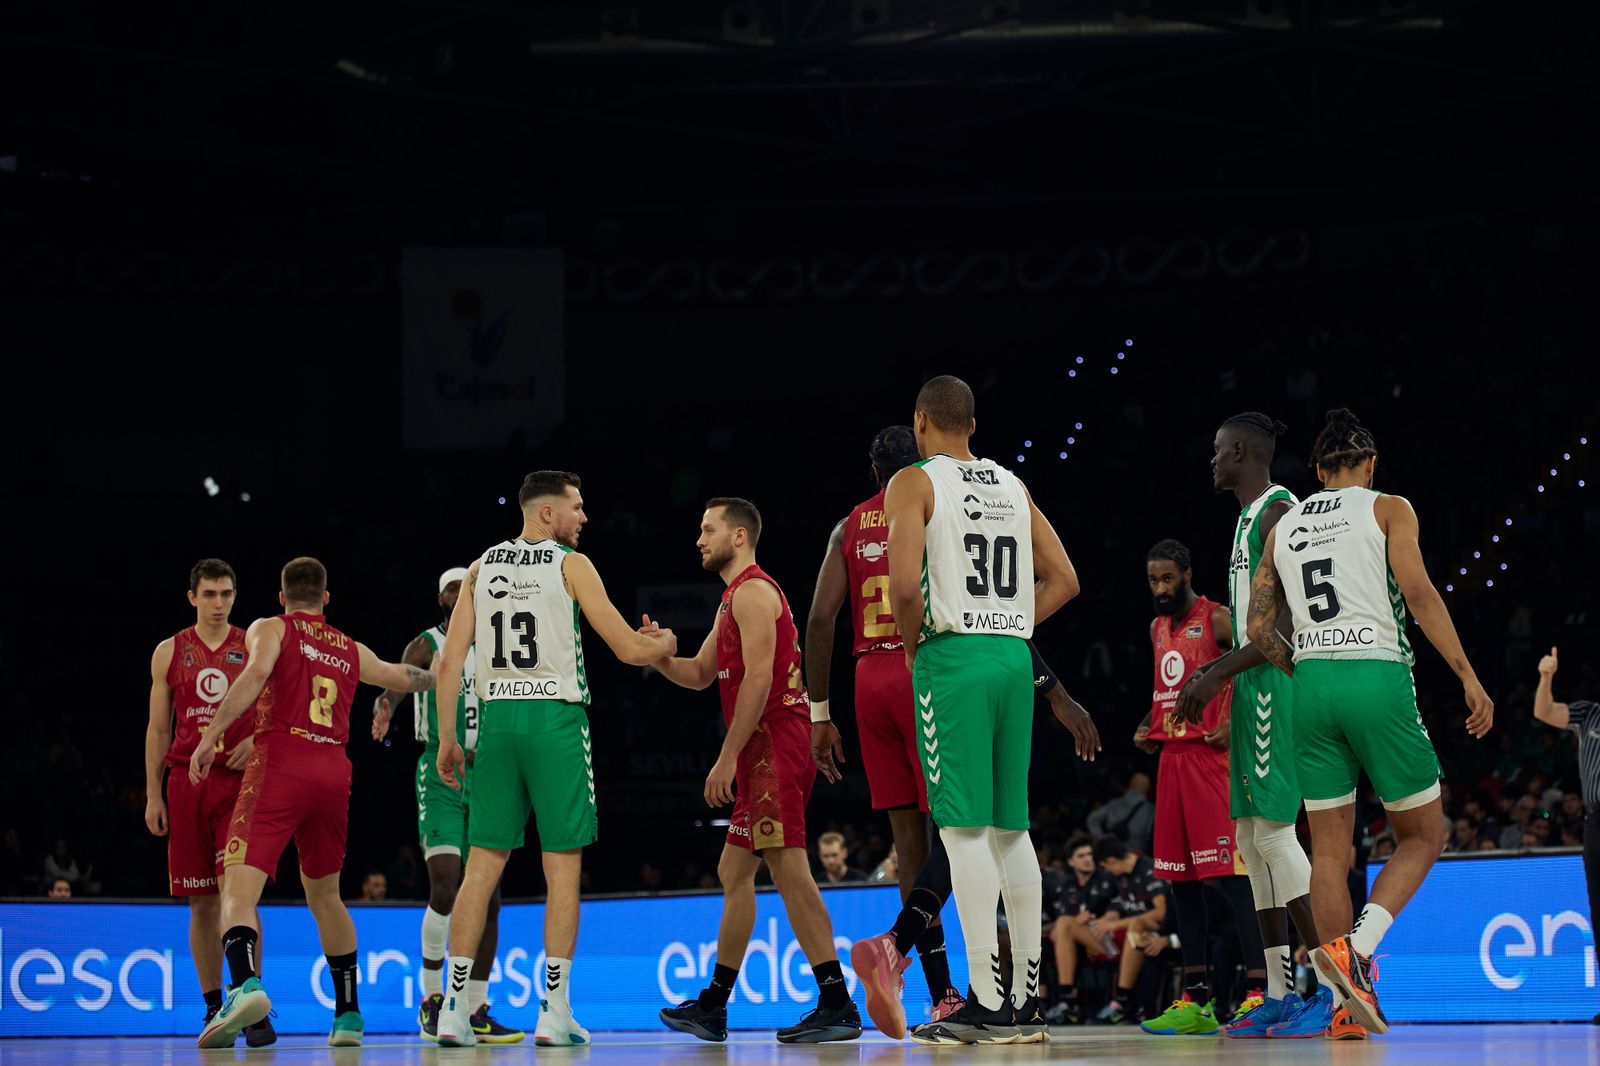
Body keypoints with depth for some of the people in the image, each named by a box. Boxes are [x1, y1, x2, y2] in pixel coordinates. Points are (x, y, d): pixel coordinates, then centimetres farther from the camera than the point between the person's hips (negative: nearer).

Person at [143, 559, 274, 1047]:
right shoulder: (169, 653, 11)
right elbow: (158, 730, 13)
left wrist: (256, 741, -12)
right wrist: (153, 794, 7)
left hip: (240, 781, -2)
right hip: (188, 782, 2)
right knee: (202, 902, 4)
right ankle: (213, 1008, 12)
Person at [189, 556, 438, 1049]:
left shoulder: (270, 629, 10)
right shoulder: (352, 650, 23)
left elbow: (255, 675, -12)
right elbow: (409, 679, 40)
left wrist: (210, 736, -17)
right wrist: (438, 676, 62)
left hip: (280, 765, -4)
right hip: (334, 772, 5)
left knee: (239, 888, -13)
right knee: (324, 895, 21)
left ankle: (245, 985, -40)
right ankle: (348, 1015, 23)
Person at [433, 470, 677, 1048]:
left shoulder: (482, 567, 11)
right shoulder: (571, 564, -1)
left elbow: (449, 661, 7)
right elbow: (628, 649, -3)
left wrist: (448, 739, 12)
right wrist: (665, 644, 19)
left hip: (496, 719, 4)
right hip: (555, 719, -4)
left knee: (483, 865, 6)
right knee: (563, 869, 1)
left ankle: (455, 1008, 2)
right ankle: (553, 1012, -2)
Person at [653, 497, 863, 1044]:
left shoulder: (753, 592, -9)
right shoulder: (734, 598, 24)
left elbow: (757, 680, -18)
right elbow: (699, 674, 27)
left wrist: (727, 759, -19)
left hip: (773, 747, -11)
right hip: (765, 757, 11)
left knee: (789, 868, -16)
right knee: (734, 872, 15)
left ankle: (837, 1006, -21)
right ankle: (713, 1007, 22)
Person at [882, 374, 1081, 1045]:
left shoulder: (914, 483, -2)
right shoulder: (1013, 487, 17)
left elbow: (904, 582, -16)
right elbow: (1063, 580, 17)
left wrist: (911, 643, 1)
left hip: (952, 659, -6)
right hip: (1015, 659, 6)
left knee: (964, 829, -7)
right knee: (1011, 829, 10)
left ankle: (986, 1004, -11)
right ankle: (1027, 1002, 11)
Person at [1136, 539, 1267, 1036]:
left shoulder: (1217, 619, -5)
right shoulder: (1158, 629, 18)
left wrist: (1238, 724, -20)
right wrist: (1147, 726, 13)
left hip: (1211, 754, -8)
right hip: (1170, 755, 8)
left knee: (1232, 873, -14)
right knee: (1180, 878, 6)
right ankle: (1196, 1000, 10)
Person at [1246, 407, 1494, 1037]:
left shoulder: (1283, 526, 17)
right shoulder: (1387, 509, 4)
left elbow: (1259, 628, 13)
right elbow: (1419, 593, -8)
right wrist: (1468, 676, -8)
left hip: (1313, 685, 4)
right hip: (1378, 678, -4)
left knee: (1330, 849, 7)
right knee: (1423, 836, 7)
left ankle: (1349, 1000, 3)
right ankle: (1358, 948, -15)